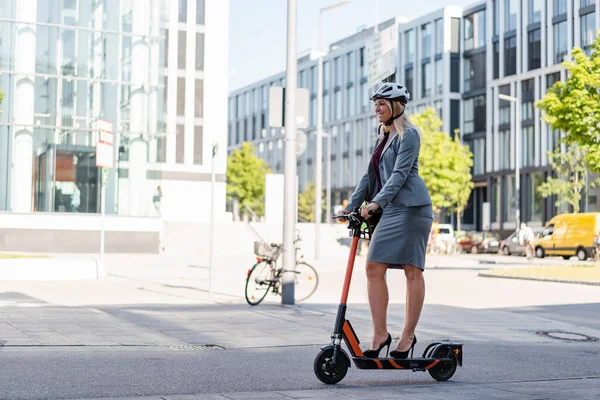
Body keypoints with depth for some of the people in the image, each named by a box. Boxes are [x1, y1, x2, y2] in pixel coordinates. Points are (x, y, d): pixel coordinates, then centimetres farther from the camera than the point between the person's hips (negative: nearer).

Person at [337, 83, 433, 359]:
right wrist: (351, 206, 13)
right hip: (390, 211, 9)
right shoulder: (383, 137, 22)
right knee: (374, 267, -1)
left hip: (410, 208, -9)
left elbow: (400, 173, -15)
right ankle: (380, 333, 1)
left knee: (412, 270, -4)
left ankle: (408, 336, 2)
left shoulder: (408, 134, -4)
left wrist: (377, 202, -24)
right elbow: (371, 175, 21)